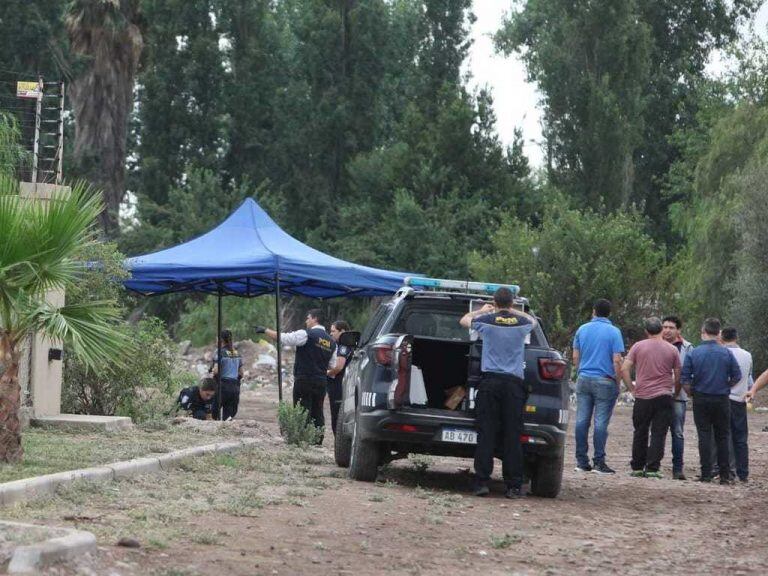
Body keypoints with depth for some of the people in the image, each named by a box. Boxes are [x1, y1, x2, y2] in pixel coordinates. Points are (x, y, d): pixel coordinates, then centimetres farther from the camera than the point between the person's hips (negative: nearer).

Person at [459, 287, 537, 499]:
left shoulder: (487, 321, 0)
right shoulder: (521, 323, 4)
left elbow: (464, 320, 23)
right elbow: (533, 321, 31)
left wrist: (483, 310, 38)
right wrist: (513, 311, 36)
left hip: (490, 381, -1)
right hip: (514, 382, 1)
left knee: (486, 433, -1)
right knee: (512, 436, 0)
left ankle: (482, 482, -5)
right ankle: (513, 486, 0)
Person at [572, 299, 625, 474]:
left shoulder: (582, 329, 6)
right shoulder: (613, 332, -6)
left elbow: (575, 357, 10)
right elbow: (616, 361, -11)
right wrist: (617, 381, -1)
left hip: (584, 379, 4)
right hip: (605, 381, -4)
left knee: (582, 420, 6)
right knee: (601, 422, -2)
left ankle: (581, 461, 7)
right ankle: (599, 462, -3)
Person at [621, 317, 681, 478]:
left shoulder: (638, 347, 1)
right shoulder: (672, 350, 2)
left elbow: (624, 369, -4)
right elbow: (678, 376, 5)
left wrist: (632, 388, 4)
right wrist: (675, 392, 19)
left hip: (642, 397, 1)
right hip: (664, 397, -1)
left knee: (640, 433, 12)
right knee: (659, 434, 1)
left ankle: (637, 468, 15)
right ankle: (652, 468, -5)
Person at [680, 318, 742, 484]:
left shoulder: (693, 353, -6)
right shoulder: (726, 353, -4)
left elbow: (685, 378, -8)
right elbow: (737, 376, -2)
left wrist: (691, 393, 8)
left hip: (701, 400, -1)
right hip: (722, 400, 1)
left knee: (704, 436, 3)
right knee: (722, 437, 8)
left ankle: (706, 474, 0)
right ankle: (724, 475, 8)